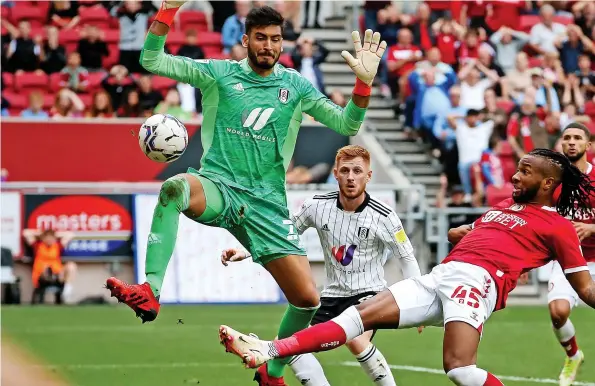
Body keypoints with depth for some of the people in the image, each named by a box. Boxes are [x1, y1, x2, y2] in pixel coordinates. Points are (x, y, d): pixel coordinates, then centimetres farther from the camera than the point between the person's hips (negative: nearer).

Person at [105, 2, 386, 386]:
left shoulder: (296, 86, 10)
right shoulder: (219, 73, 6)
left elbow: (346, 125, 9)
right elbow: (152, 61, 1)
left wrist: (364, 83, -7)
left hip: (268, 203, 2)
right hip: (219, 185, -2)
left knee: (308, 299, -6)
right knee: (175, 187, -40)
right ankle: (150, 291, -44)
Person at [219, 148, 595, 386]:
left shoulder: (558, 226, 6)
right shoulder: (505, 205, 27)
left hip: (476, 281, -7)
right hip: (438, 278, 7)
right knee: (362, 314, -5)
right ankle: (266, 351, -13)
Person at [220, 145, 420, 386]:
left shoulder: (383, 217, -13)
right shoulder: (317, 207, -7)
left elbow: (407, 257, -1)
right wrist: (244, 252, -5)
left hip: (369, 294, -4)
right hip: (332, 295, 5)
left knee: (356, 342, -33)